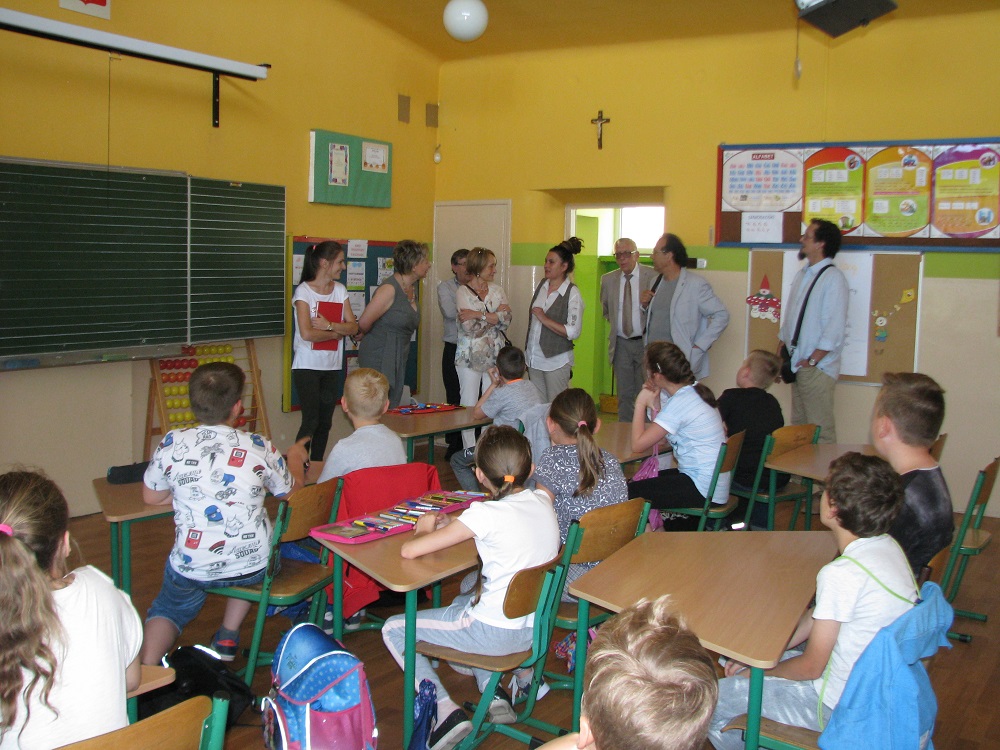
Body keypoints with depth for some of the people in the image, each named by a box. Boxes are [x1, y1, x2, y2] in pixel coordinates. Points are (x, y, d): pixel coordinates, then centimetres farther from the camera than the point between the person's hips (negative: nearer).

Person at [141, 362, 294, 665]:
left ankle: (148, 667, 3)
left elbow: (151, 497, 6)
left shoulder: (172, 443, -10)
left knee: (169, 607, 31)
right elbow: (289, 493, 5)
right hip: (254, 566, 0)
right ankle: (228, 637, 31)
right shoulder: (259, 447, -11)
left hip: (192, 567, 0)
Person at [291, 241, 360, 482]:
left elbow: (353, 327, 0)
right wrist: (337, 332, -7)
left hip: (332, 367, 6)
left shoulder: (340, 290, 9)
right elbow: (307, 333, -19)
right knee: (311, 421, -8)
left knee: (325, 421, 9)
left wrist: (329, 325, -16)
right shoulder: (303, 291, -9)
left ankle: (316, 467, 19)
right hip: (307, 365, -6)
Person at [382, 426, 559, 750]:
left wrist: (424, 528, 1)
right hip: (536, 627, 7)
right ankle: (493, 691, 20)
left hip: (497, 633, -7)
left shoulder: (485, 514, -21)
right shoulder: (543, 501, -2)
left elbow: (409, 550, -21)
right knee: (462, 601, 36)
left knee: (393, 629, 10)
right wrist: (454, 525, 10)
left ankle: (447, 711, -1)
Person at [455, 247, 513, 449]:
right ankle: (470, 453, 7)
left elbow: (506, 320, -5)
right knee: (469, 406, 0)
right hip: (470, 356, -4)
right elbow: (468, 327, -15)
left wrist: (478, 314, -13)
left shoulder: (496, 290, 10)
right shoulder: (463, 292, -3)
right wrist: (495, 316, -7)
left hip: (494, 356, 4)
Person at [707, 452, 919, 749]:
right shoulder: (887, 546, -2)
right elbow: (816, 617, 7)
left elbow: (811, 667, -20)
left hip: (838, 703, -9)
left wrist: (760, 671, -2)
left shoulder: (841, 573, -30)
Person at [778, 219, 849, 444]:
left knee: (820, 432, -5)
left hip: (818, 369, -8)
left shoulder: (833, 278, -12)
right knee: (798, 427, 13)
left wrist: (812, 361, -15)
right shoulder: (802, 275, 14)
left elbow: (835, 328, -18)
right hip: (798, 367, 8)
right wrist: (779, 357, 14)